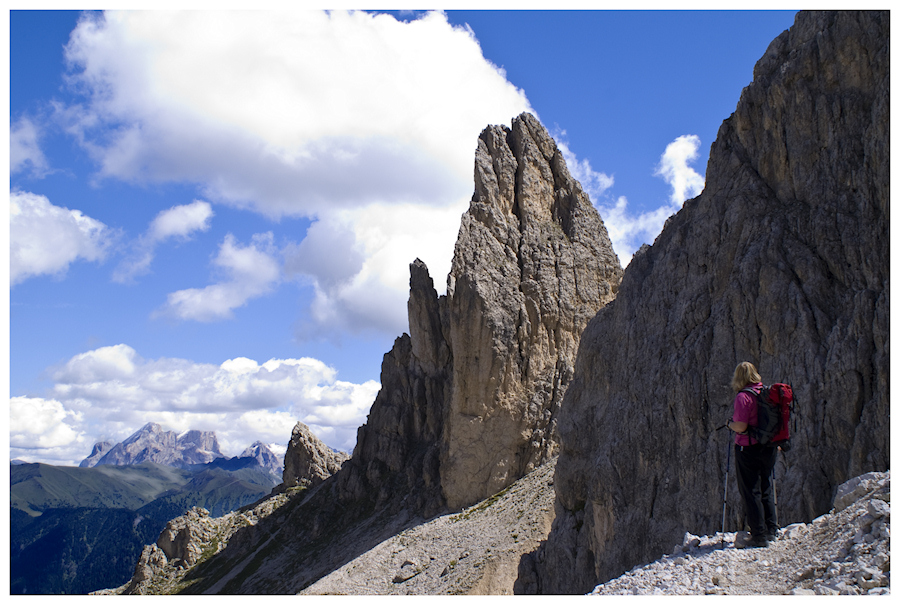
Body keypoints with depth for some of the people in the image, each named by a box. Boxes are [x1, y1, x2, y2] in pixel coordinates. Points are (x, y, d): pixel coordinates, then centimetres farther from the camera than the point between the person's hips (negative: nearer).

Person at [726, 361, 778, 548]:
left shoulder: (743, 396, -16)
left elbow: (741, 427, -23)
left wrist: (730, 424, -2)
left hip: (748, 449, -7)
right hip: (769, 448, 7)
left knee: (750, 492, 1)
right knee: (766, 490, 18)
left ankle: (759, 535, 2)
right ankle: (771, 530, 24)